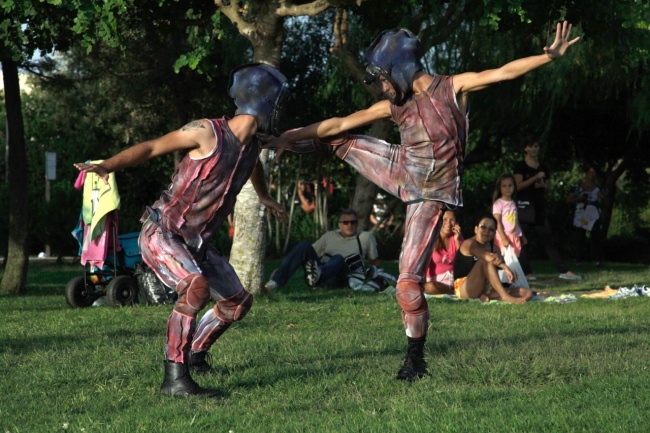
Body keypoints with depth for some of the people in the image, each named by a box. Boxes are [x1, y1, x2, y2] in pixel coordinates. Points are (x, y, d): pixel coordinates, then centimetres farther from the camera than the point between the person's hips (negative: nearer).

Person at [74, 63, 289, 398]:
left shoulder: (251, 143, 5)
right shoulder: (208, 132, -17)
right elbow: (151, 148, -16)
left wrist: (264, 197, 51)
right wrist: (106, 166, -31)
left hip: (195, 243, 8)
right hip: (161, 235, -8)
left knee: (238, 302, 14)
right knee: (196, 287, -33)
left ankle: (194, 355, 37)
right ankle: (175, 378, -31)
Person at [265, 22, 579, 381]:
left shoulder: (452, 88, -11)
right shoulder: (394, 105, 2)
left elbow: (504, 72, -19)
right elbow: (340, 123, 6)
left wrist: (551, 55, -30)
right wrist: (289, 137, 8)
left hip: (430, 194, -5)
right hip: (402, 173, 5)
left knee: (408, 283, -8)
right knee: (339, 141, 8)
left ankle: (415, 358, 8)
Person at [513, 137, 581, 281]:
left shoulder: (543, 167, 15)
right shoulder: (520, 166, 0)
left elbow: (548, 188, 19)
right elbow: (518, 186, -12)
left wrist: (543, 185, -4)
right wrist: (536, 178, -17)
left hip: (540, 208, 4)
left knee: (548, 240, 3)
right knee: (524, 241, -3)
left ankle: (564, 271, 0)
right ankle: (527, 272, 2)